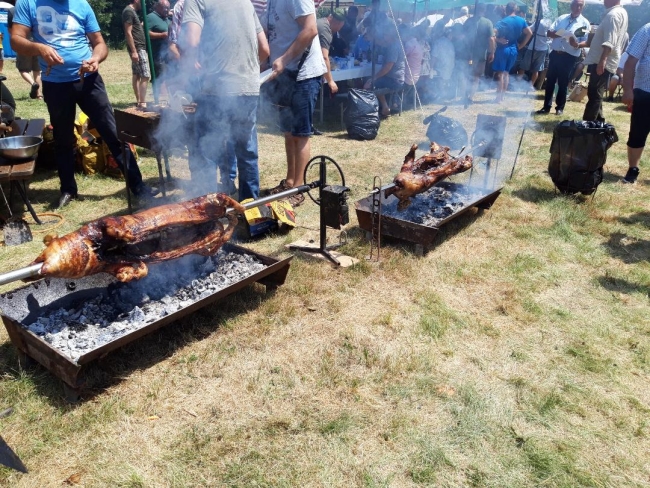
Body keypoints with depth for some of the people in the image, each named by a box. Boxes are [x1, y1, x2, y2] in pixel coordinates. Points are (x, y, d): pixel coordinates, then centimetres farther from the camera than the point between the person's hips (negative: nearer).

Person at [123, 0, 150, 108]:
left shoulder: (132, 11, 18)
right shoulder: (129, 11, -12)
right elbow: (128, 33, -18)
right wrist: (134, 51, -22)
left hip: (139, 47, 10)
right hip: (137, 48, -10)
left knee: (136, 75, 11)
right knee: (145, 76, -15)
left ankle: (139, 101, 15)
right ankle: (142, 103, -17)